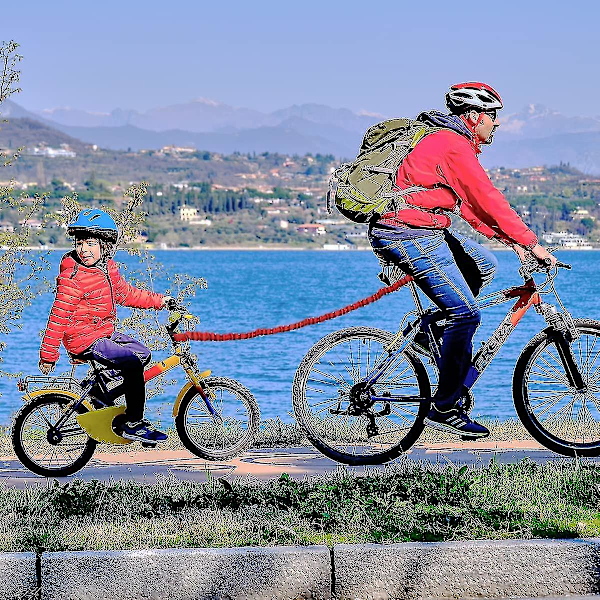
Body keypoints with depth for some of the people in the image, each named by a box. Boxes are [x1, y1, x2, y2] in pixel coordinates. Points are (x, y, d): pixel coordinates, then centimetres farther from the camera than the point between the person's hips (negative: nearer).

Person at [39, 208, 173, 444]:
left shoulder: (108, 268, 5)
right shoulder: (72, 278, -20)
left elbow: (125, 293, 21)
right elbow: (58, 316, -18)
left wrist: (158, 300, 17)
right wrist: (48, 355, -17)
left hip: (104, 332, 9)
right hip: (84, 340, -9)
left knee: (142, 353, 21)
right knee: (132, 363, -21)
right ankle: (131, 424, -13)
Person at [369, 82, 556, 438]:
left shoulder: (445, 139, 18)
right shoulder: (454, 146, -15)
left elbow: (469, 203, 20)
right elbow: (487, 200, -19)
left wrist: (509, 239, 13)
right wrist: (530, 242, -15)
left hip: (427, 233, 10)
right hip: (411, 238, -10)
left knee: (484, 265, 20)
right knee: (467, 314, -11)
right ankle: (445, 409, -5)